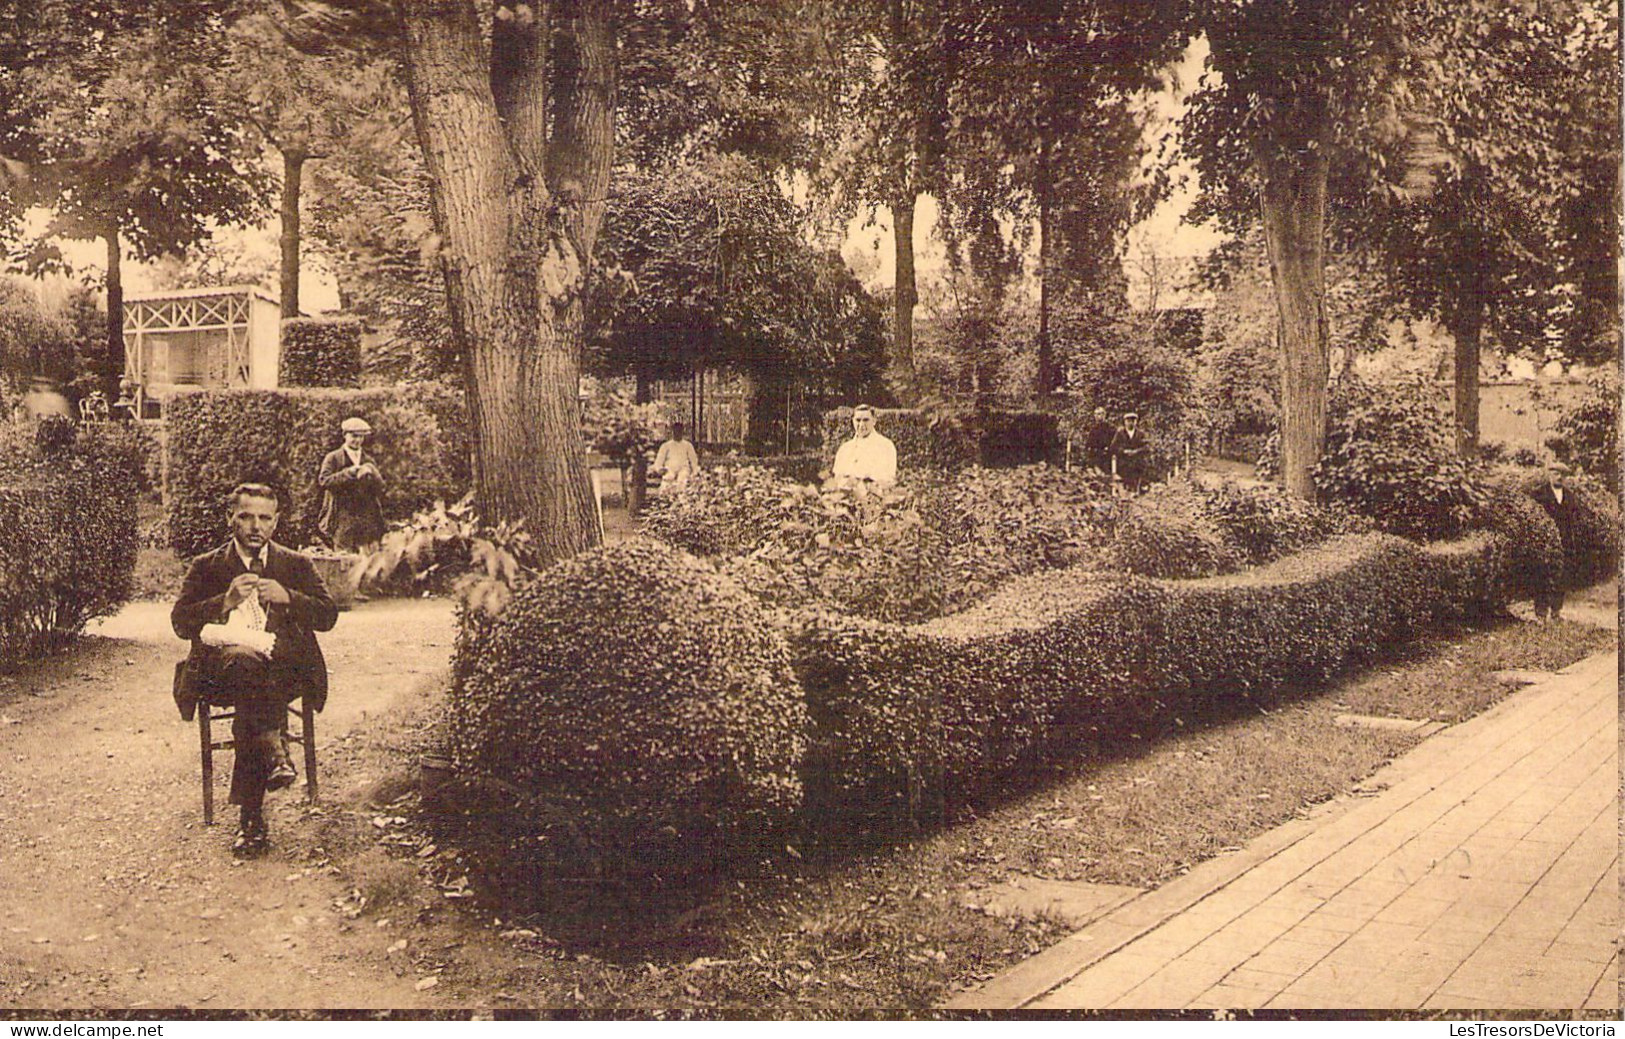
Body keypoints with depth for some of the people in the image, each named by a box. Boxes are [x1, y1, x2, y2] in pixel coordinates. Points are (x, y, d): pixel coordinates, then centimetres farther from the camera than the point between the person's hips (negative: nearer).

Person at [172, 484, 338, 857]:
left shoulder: (297, 565, 20)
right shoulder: (205, 567, 18)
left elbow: (328, 616, 10)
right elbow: (180, 623, 5)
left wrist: (287, 598, -9)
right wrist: (226, 600, -11)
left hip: (284, 665, 0)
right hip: (220, 665, 0)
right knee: (244, 661, -39)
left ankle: (251, 819, -38)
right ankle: (275, 750, -49)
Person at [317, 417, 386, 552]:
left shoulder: (369, 461, 18)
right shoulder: (333, 458, 7)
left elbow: (380, 488, 9)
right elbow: (324, 481, -9)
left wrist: (371, 474, -10)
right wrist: (349, 473, -15)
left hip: (367, 519, 3)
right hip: (343, 516, -3)